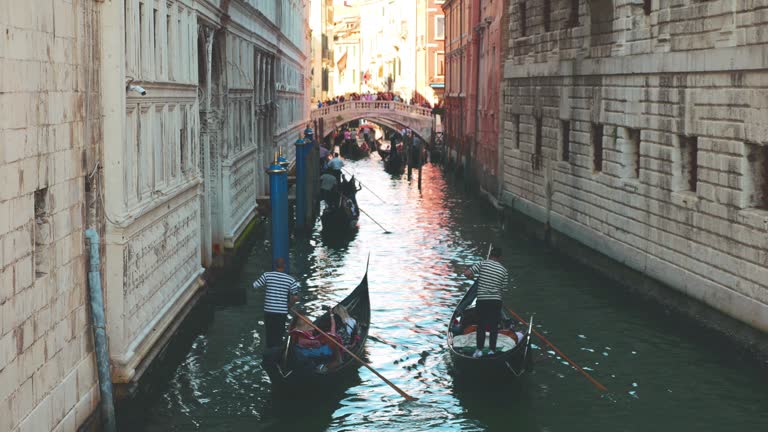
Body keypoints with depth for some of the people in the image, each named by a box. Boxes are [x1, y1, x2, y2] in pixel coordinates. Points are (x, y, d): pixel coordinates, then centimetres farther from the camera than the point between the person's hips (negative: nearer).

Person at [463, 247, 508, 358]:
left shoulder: (483, 264, -4)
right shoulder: (503, 270, 4)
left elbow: (467, 273, -11)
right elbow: (503, 287, 7)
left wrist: (473, 277, 11)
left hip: (482, 300, -1)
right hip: (496, 301, 1)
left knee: (481, 326, 7)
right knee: (494, 326, 10)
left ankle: (479, 350, 3)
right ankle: (492, 350, 10)